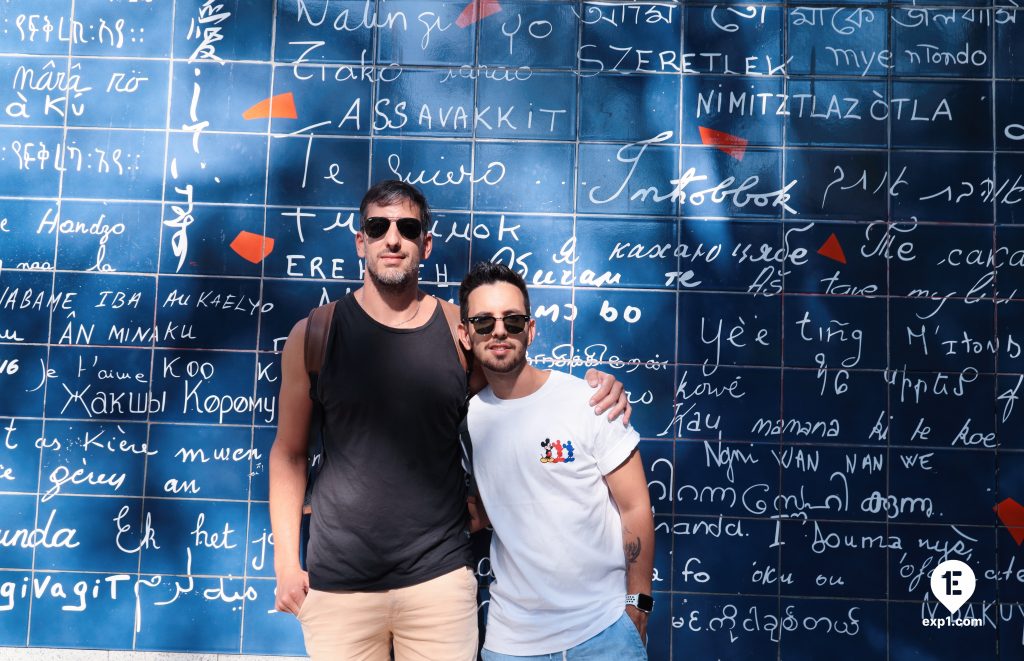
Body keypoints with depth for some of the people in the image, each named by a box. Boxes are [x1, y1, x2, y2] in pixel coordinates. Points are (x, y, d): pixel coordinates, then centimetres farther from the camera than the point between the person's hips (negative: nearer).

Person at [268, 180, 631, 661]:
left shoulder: (462, 330, 0)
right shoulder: (314, 334, -2)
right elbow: (289, 452, 4)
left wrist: (597, 389, -8)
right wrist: (285, 562, 2)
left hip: (439, 576, 0)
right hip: (336, 582, 0)